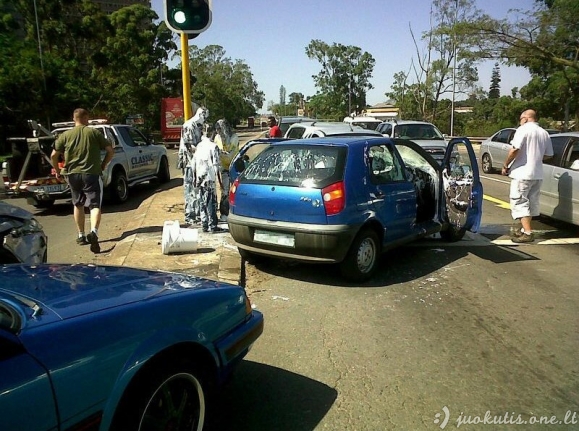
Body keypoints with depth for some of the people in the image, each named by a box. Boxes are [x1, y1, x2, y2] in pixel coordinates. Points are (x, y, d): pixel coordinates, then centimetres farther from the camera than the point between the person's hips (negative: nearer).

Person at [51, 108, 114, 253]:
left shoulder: (65, 135, 5)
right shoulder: (94, 132, 1)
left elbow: (53, 156, 3)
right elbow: (110, 151, 0)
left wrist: (57, 171, 18)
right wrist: (103, 165, 11)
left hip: (72, 174, 3)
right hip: (92, 174, -3)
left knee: (78, 205, 19)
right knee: (95, 205, -5)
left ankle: (81, 236, 25)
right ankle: (94, 232, -30)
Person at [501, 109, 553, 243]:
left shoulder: (523, 129, -8)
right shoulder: (544, 133, 13)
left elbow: (515, 149, -20)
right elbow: (548, 155, 15)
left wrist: (505, 165, -10)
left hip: (522, 173, -8)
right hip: (538, 174, 8)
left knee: (519, 202, -6)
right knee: (531, 203, 15)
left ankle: (527, 233, -11)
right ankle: (523, 228, 25)